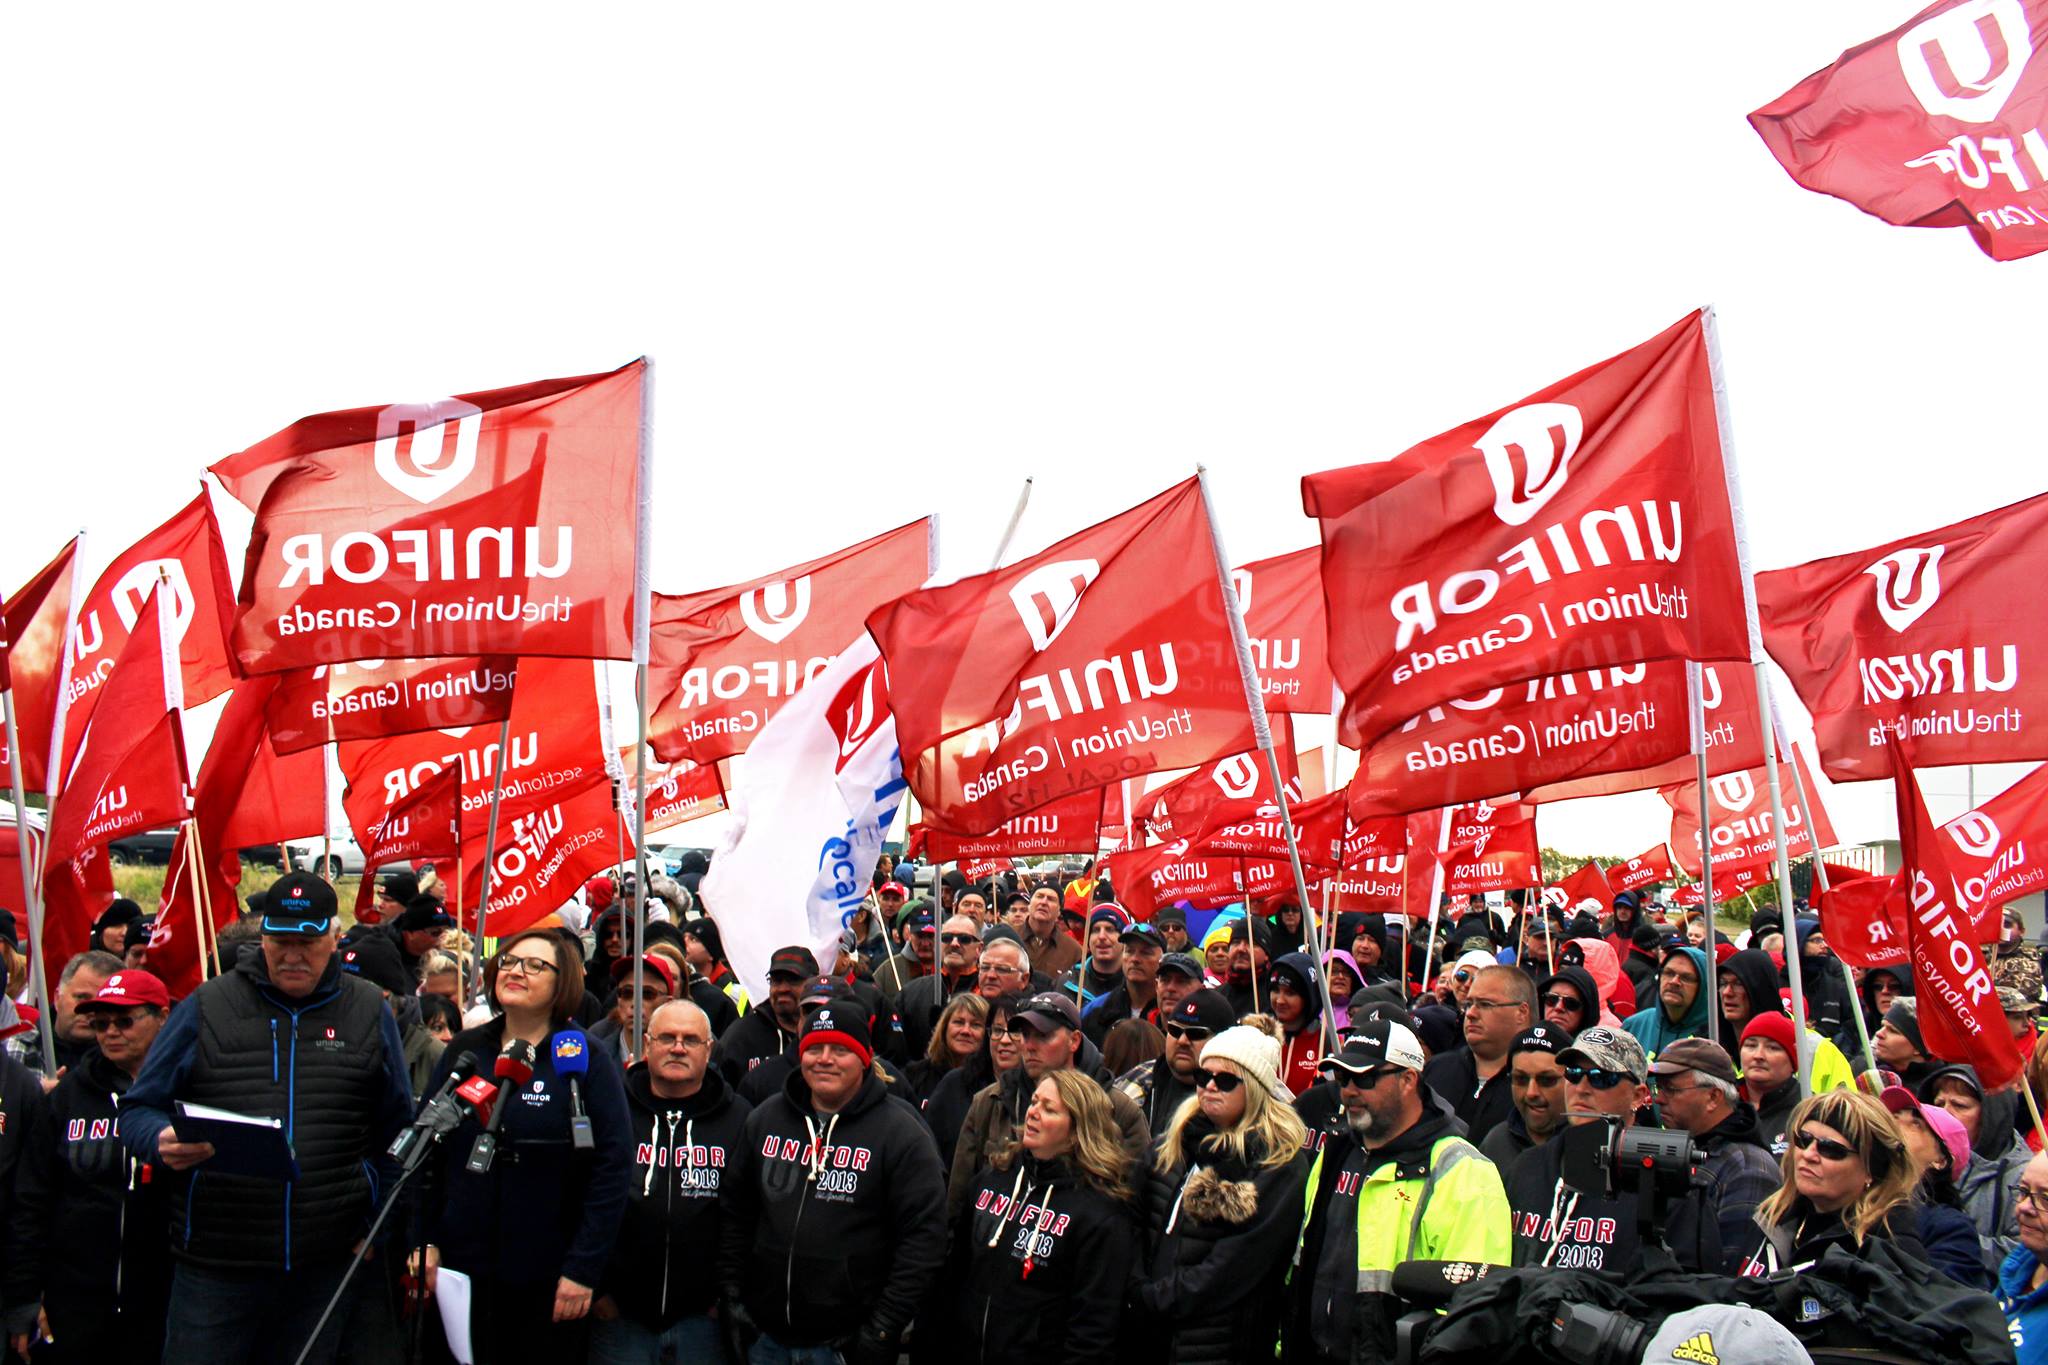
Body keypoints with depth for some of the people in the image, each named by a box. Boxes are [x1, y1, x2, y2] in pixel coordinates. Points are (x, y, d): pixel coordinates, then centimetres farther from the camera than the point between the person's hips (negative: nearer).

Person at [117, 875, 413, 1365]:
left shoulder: (369, 1013, 7)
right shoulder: (206, 1007, 3)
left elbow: (396, 1135, 13)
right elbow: (138, 1109, 6)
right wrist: (162, 1141, -17)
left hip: (326, 1268, 1)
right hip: (213, 1265, -1)